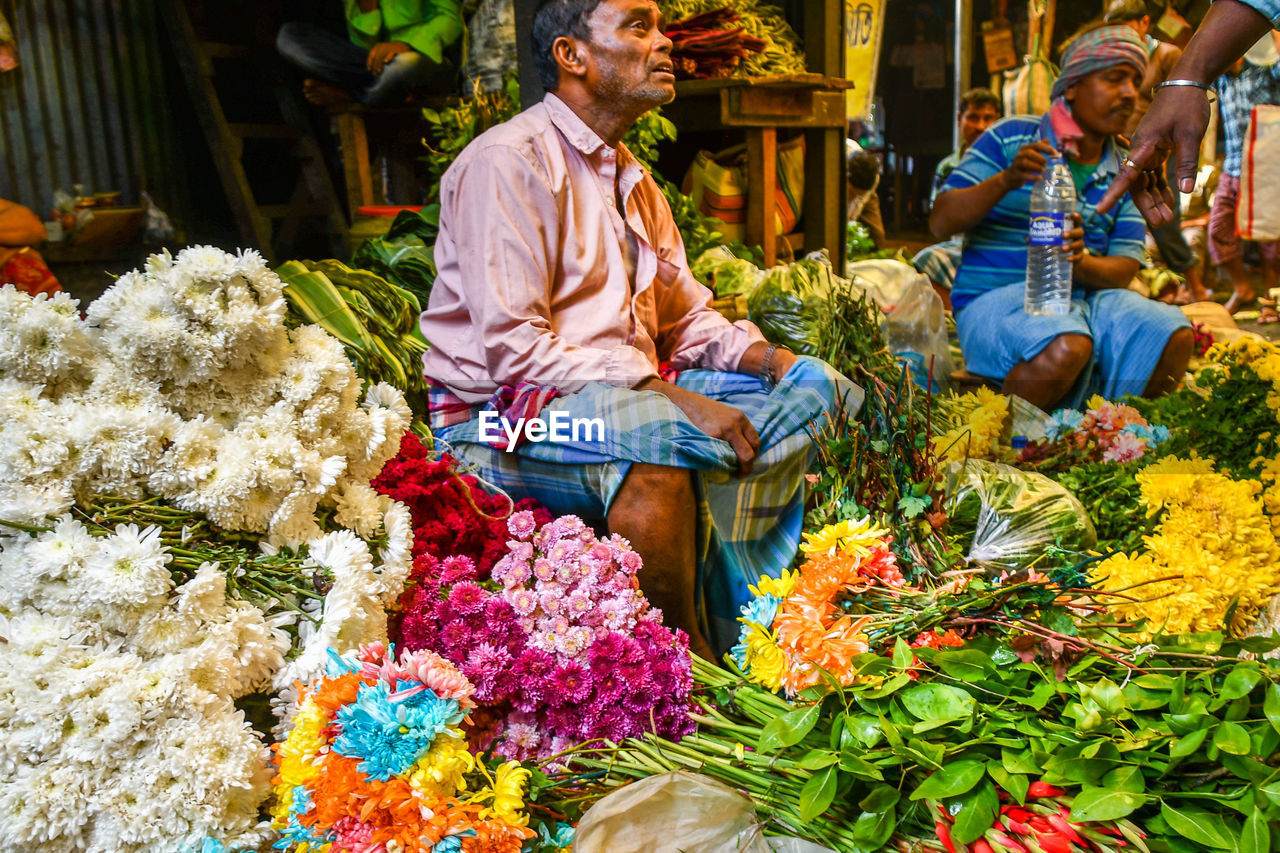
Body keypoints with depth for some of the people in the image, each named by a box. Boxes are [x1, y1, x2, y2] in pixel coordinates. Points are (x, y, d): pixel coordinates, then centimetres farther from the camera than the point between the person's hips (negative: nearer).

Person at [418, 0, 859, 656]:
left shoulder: (632, 178, 18)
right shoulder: (508, 161, -9)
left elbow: (687, 318, 19)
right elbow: (514, 349, -20)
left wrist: (777, 362, -1)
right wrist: (676, 398, -24)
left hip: (636, 392, 9)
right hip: (500, 418, -8)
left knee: (817, 390, -2)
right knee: (656, 432, -38)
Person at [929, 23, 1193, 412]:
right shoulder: (1010, 138, -3)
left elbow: (1123, 270, 2)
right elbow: (940, 222, -10)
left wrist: (1080, 262, -22)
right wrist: (1006, 180, -27)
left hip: (1084, 297, 6)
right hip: (995, 297, -5)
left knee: (1173, 335, -18)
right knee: (1067, 346, -35)